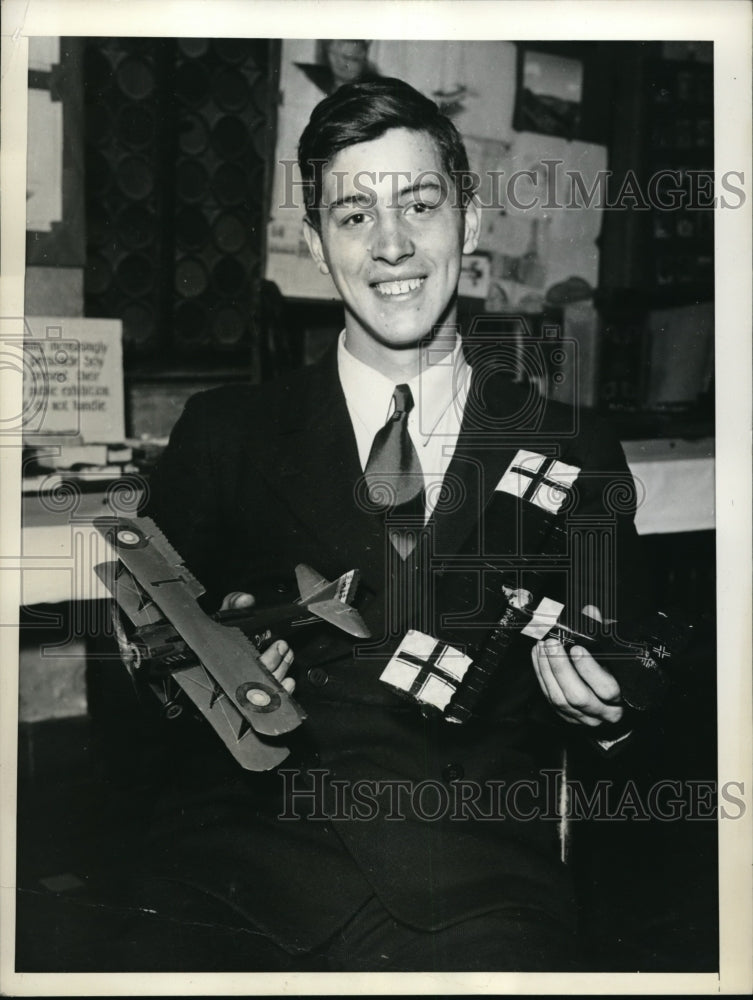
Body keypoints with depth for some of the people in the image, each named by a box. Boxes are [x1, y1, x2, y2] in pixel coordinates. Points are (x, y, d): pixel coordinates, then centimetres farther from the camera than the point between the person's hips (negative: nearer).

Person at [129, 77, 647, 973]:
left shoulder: (575, 456, 10)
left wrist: (601, 703, -7)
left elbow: (624, 705, 16)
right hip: (257, 855, 0)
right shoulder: (224, 434, 10)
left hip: (484, 875, 1)